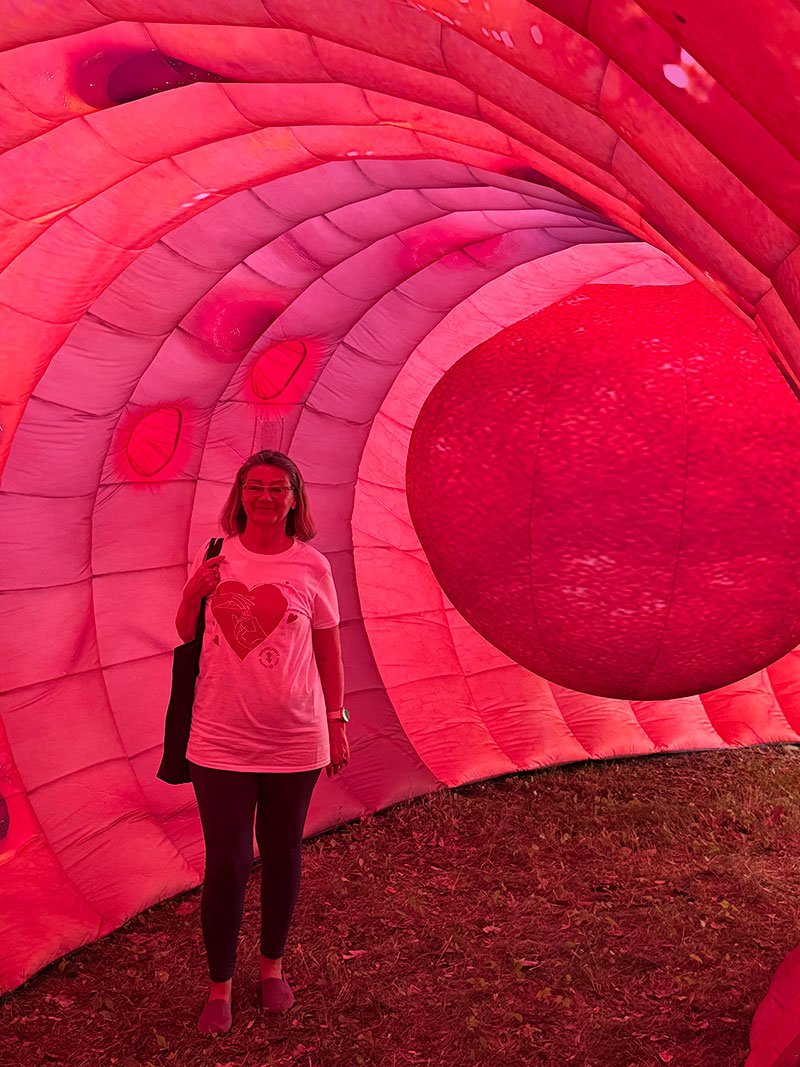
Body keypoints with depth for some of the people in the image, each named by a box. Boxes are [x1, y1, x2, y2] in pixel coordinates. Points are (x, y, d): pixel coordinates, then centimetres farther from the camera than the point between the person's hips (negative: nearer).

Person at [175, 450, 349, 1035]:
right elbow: (185, 634, 10)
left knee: (282, 856, 15)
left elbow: (328, 650, 4)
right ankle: (220, 986, 25)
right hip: (222, 740, 0)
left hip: (295, 741, 0)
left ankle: (273, 965, 38)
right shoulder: (215, 557, 0)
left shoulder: (311, 566, -2)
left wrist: (337, 721, 4)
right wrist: (193, 593, -10)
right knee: (226, 863, 4)